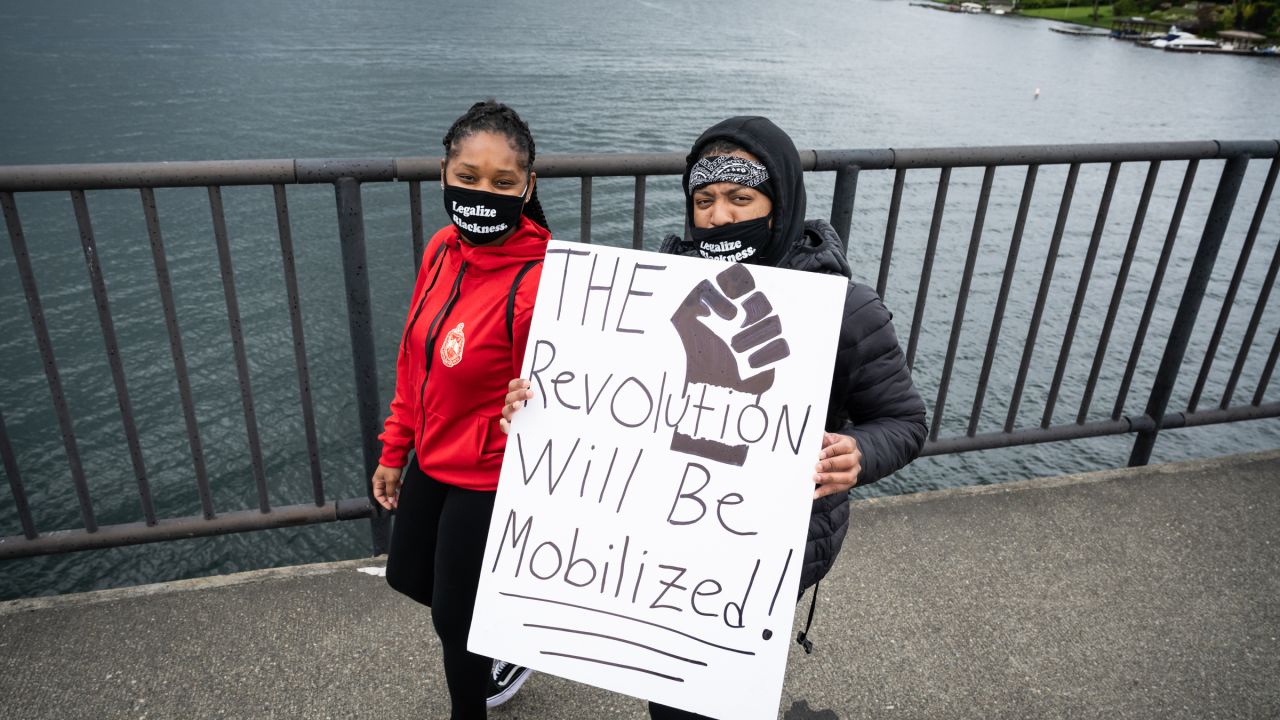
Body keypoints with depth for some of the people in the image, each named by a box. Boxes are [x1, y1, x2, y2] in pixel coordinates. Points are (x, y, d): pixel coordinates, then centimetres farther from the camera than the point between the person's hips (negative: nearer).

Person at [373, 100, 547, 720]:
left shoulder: (539, 281, -29)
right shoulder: (441, 250, -5)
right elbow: (414, 357, 5)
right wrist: (394, 450, 12)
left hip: (488, 478, -8)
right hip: (430, 460, 8)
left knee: (454, 618, 13)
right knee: (407, 575, 28)